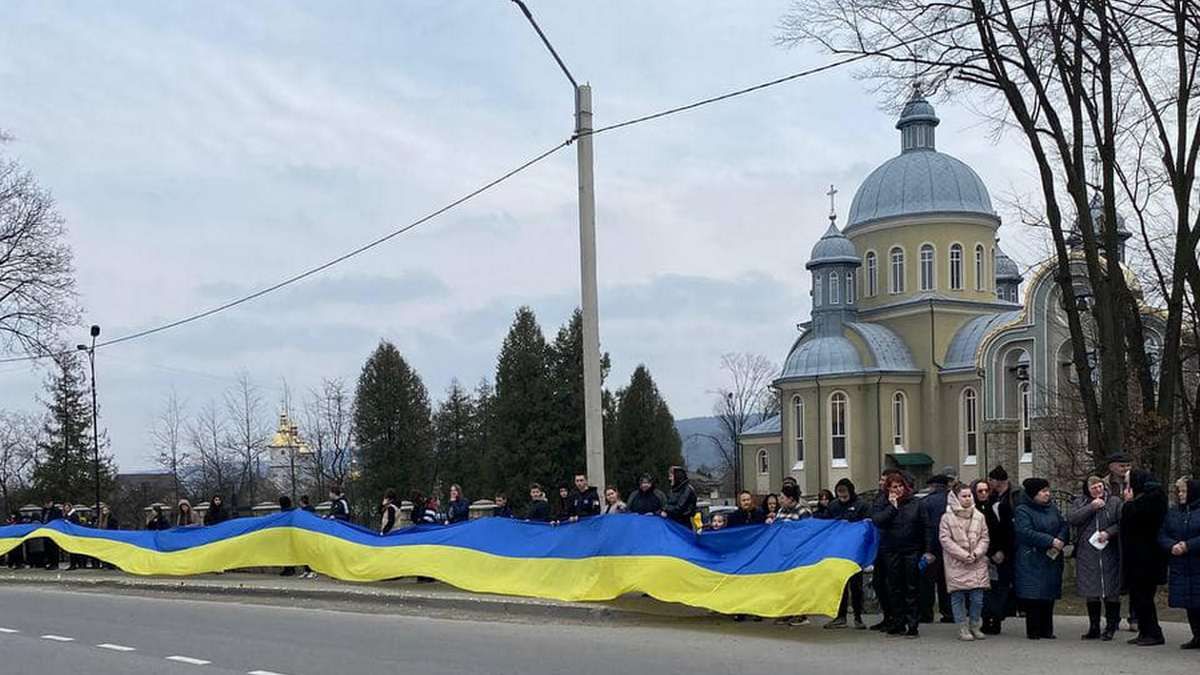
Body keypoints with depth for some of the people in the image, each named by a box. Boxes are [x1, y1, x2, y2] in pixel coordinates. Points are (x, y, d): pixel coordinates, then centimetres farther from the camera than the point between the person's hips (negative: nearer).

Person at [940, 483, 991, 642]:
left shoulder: (979, 517, 8)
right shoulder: (947, 518, -2)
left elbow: (984, 538, 8)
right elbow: (945, 539, -7)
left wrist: (976, 553, -9)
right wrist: (963, 555, -13)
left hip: (977, 563, 3)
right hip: (956, 564, -2)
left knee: (977, 598, 2)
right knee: (958, 597, 0)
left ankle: (975, 626, 18)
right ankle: (963, 629, 9)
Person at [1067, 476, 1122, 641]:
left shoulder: (1115, 502, 6)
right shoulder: (1080, 502, 10)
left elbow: (1122, 522, -1)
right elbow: (1071, 519, -7)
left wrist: (1109, 532, -16)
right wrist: (1091, 507, -11)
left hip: (1109, 554, -2)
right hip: (1087, 556, 2)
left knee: (1110, 592, -2)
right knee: (1091, 593, 6)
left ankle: (1110, 628, 7)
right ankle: (1094, 628, 14)